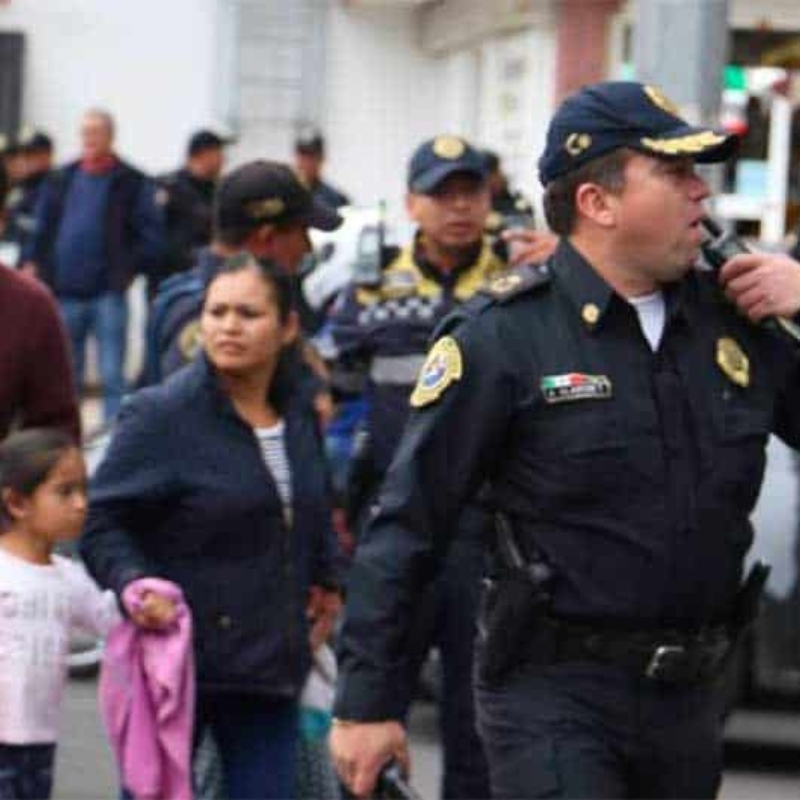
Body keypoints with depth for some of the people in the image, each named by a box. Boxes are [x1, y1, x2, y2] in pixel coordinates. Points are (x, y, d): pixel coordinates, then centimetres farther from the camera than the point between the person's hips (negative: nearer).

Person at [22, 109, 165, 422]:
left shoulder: (132, 184, -1)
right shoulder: (61, 181, 10)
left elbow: (151, 236, -3)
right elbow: (41, 228, 13)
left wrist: (130, 268, -10)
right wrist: (31, 262, 0)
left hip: (108, 293, -4)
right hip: (65, 293, 4)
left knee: (112, 376, -4)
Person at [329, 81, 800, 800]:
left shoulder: (733, 321, 6)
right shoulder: (505, 337, -9)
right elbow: (406, 526, -9)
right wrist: (366, 703, -10)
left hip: (688, 695, 6)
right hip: (553, 691, -6)